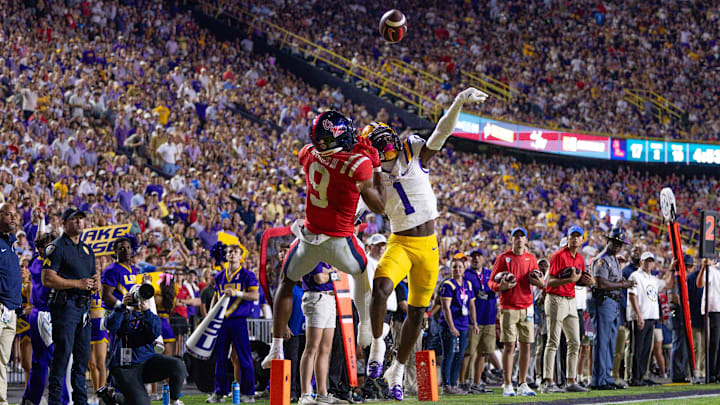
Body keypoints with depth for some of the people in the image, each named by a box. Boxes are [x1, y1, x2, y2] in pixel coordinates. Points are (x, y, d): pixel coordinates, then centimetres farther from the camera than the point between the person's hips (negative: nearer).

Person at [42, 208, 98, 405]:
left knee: (83, 355, 8)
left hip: (84, 306, 8)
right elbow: (47, 279, -13)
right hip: (65, 305, -8)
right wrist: (78, 283, -16)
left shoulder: (87, 249, 21)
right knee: (63, 352, -10)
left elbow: (94, 277, 28)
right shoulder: (57, 247, -4)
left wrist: (95, 282, 2)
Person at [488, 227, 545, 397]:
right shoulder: (503, 257, 2)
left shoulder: (531, 258, 13)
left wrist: (539, 282, -5)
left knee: (526, 346, 2)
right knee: (509, 346, -7)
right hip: (508, 308, -4)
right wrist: (501, 286, -20)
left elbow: (542, 284, 19)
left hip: (527, 308, 4)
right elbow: (491, 282, 2)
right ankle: (507, 385, -6)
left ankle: (523, 384, 8)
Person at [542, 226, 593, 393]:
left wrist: (590, 281, 3)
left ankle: (571, 382, 12)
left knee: (574, 343, 7)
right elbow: (550, 282, -16)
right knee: (553, 342, -10)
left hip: (571, 301, 8)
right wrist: (570, 280, -28)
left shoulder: (580, 259, 13)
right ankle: (548, 383, -11)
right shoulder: (558, 255, -11)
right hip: (556, 299, -8)